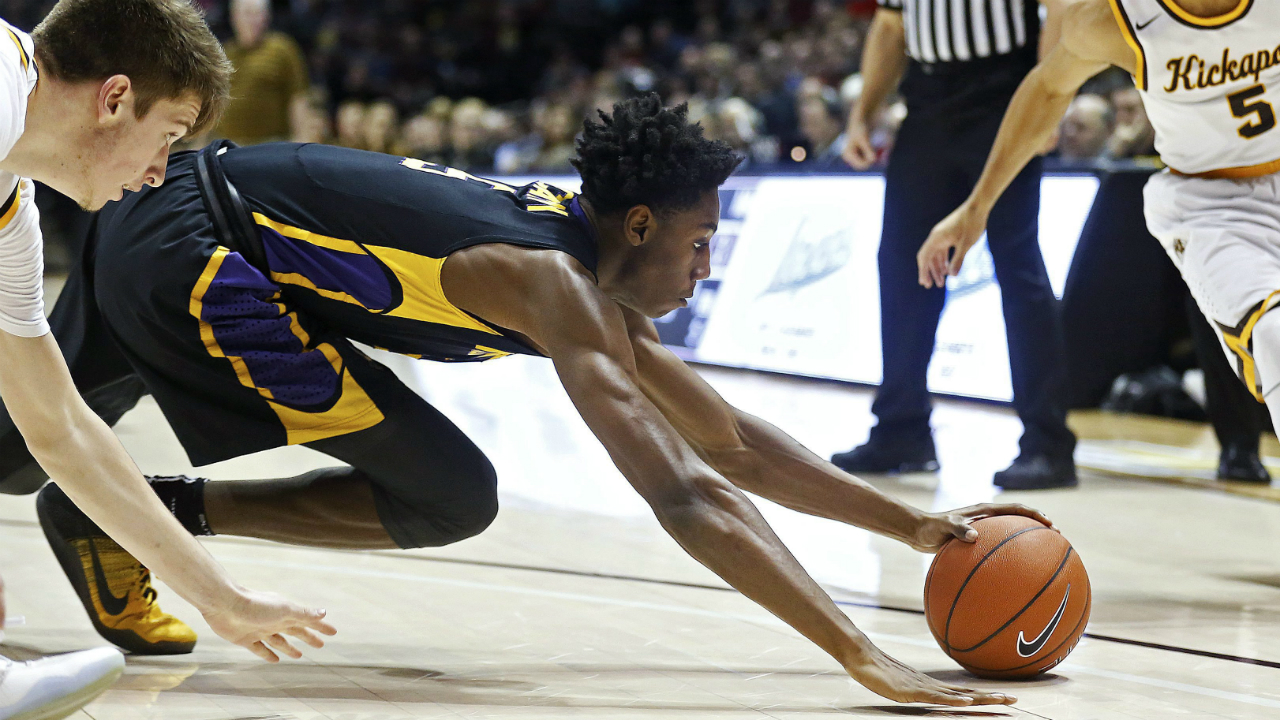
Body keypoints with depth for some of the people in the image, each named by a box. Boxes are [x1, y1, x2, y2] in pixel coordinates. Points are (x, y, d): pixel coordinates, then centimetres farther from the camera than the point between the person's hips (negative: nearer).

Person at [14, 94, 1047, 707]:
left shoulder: (600, 278, 9)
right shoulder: (556, 286, -21)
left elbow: (734, 443, 15)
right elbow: (686, 496, -31)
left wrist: (913, 525, 10)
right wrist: (861, 657, -34)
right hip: (190, 254, -10)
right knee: (449, 500, -7)